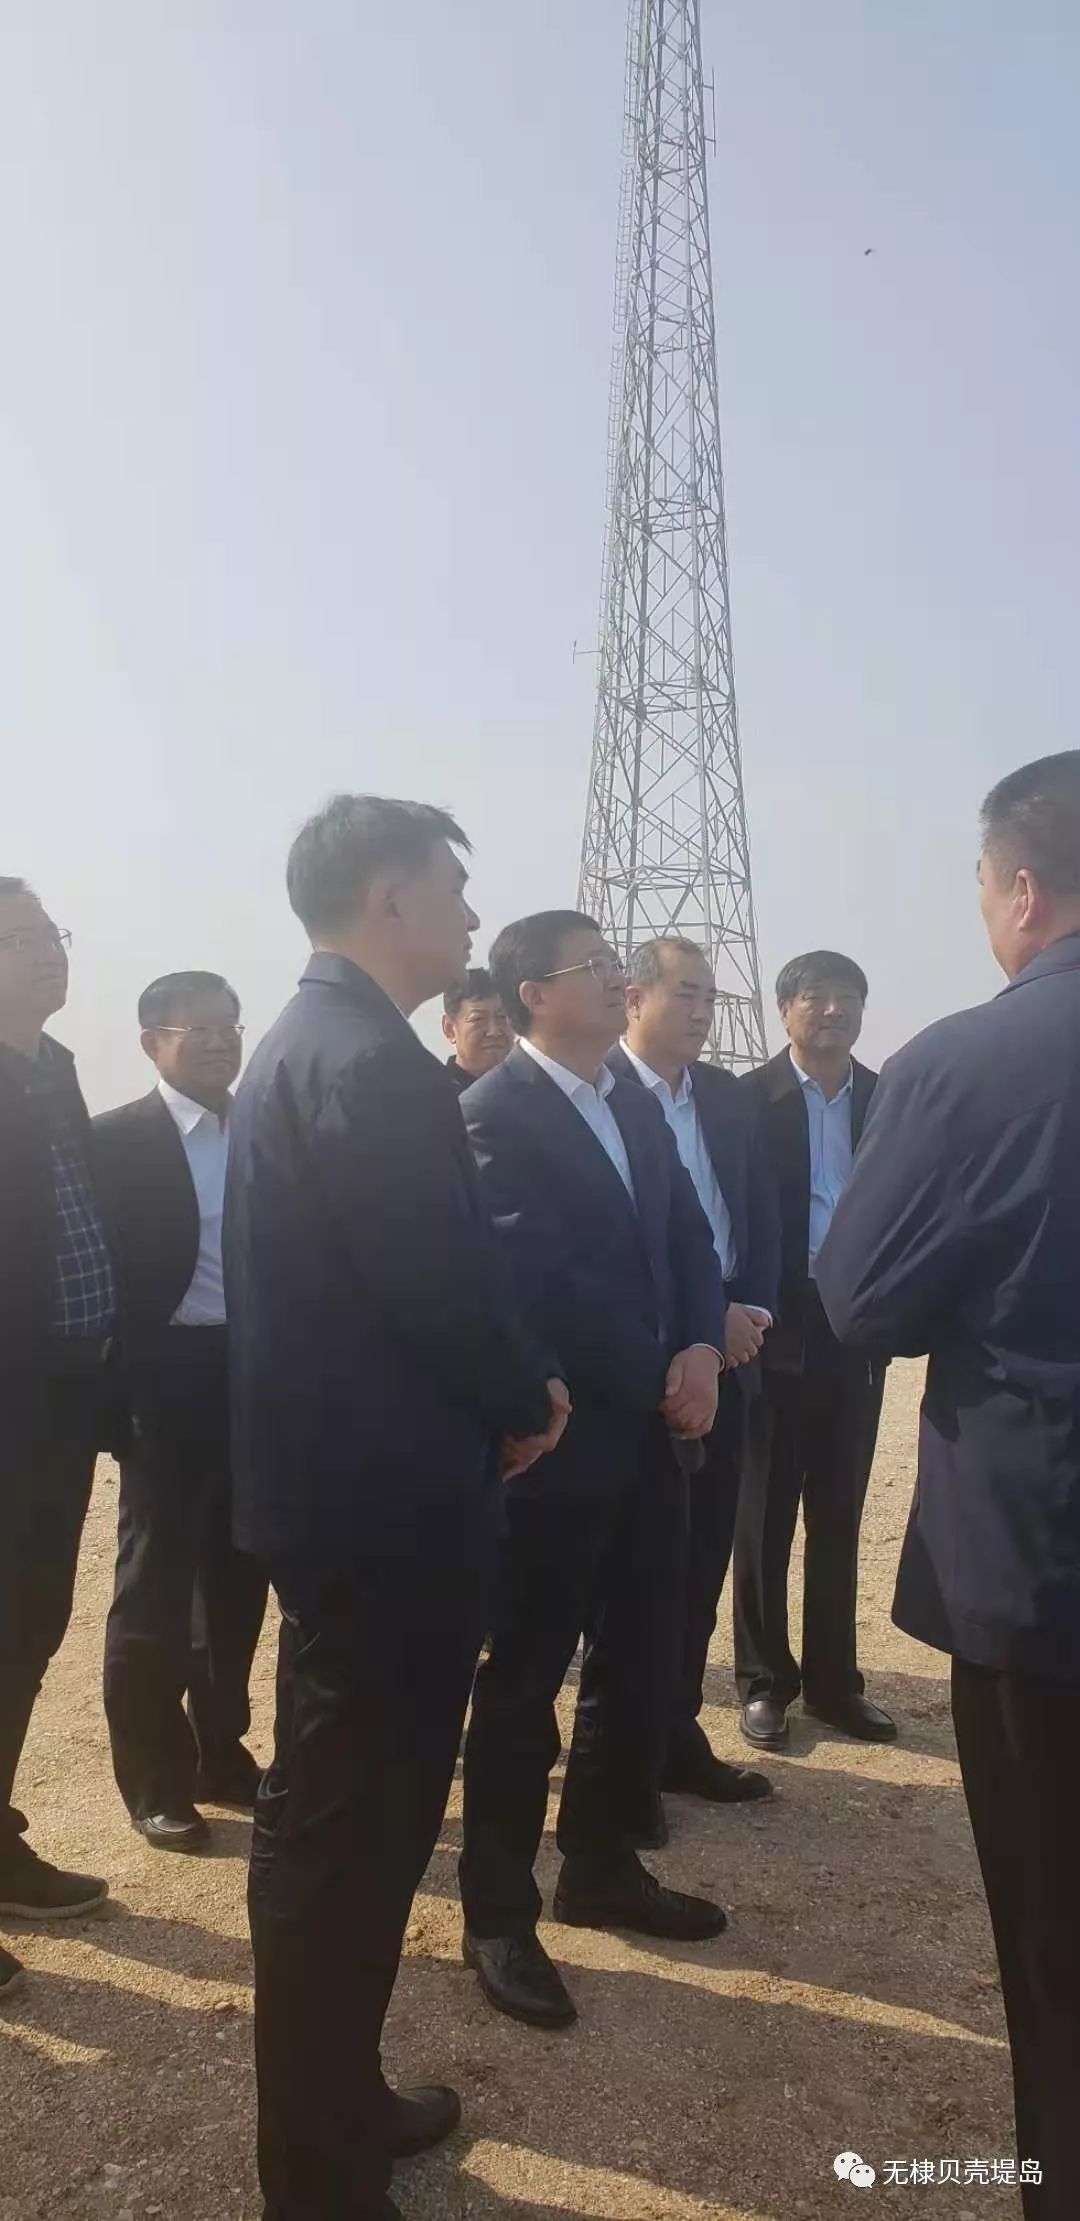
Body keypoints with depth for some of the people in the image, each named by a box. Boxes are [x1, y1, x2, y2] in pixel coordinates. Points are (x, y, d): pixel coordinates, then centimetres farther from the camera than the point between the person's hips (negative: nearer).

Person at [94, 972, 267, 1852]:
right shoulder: (119, 1140, -7)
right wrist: (119, 1391, -14)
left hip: (253, 1374, 5)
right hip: (169, 1385, -5)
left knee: (236, 1578, 16)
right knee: (154, 1588, 7)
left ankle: (221, 1752, 32)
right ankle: (155, 1781, 21)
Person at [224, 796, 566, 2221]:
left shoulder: (300, 1045, 12)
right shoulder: (375, 1062, -20)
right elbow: (446, 1278, -22)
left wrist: (495, 1390, 9)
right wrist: (527, 1396, -4)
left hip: (334, 1482, 11)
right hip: (388, 1501, -11)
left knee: (336, 1820, 21)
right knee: (349, 1836, 4)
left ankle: (337, 2104, 38)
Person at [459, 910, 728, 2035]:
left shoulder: (637, 1105, 12)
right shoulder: (492, 1113, -14)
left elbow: (689, 1238, 10)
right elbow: (541, 1283, -19)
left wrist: (700, 1349, -9)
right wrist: (658, 1383, -12)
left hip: (649, 1435, 8)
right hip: (557, 1441, -7)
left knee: (641, 1668, 17)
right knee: (524, 1681, 5)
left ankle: (601, 1868, 35)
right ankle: (498, 1916, 21)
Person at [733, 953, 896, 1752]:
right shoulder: (748, 1099, -6)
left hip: (857, 1331, 4)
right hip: (777, 1331, -3)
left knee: (839, 1516, 13)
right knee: (765, 1517, 8)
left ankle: (833, 1677, 26)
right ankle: (765, 1680, 21)